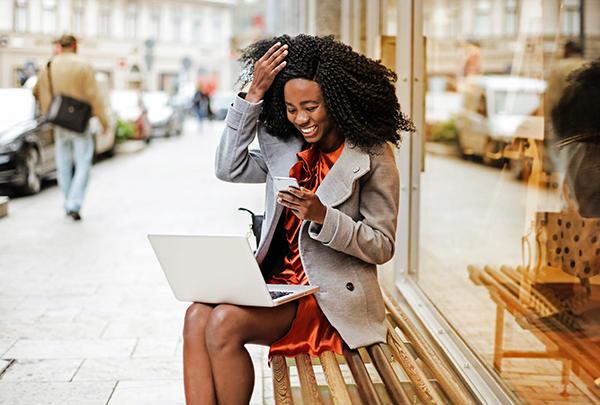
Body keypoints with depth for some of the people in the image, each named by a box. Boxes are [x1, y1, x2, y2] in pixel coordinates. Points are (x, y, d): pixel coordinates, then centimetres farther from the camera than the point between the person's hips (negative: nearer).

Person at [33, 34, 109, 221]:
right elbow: (93, 95, -11)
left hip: (59, 123, 4)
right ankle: (74, 204, -13)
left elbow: (37, 92, 10)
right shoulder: (83, 66, -9)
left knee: (63, 165, 13)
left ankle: (69, 204, 18)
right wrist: (103, 120, -5)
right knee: (83, 165, 0)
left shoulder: (48, 67, 3)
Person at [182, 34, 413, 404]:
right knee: (198, 315, -22)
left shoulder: (372, 156, -6)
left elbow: (382, 246, -6)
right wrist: (253, 94, -3)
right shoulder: (286, 147, 11)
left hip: (331, 300, -6)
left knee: (225, 322, -27)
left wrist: (322, 215, -23)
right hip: (277, 285, 6)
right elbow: (229, 168, 2)